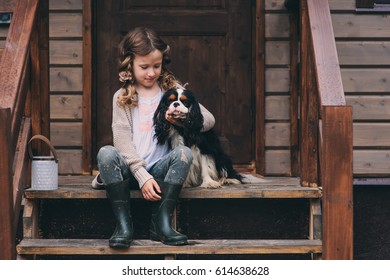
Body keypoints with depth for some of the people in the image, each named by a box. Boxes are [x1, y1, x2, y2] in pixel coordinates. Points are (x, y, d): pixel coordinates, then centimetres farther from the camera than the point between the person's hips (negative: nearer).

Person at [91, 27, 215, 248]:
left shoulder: (171, 89, 12)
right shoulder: (122, 97, 8)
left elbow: (209, 120, 7)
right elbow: (123, 139, -5)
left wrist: (184, 120, -16)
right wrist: (143, 176, -18)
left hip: (160, 168, 1)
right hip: (131, 169, -1)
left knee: (184, 153, -29)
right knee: (106, 153, -30)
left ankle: (162, 222, -31)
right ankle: (124, 223, -30)